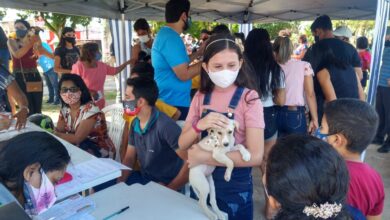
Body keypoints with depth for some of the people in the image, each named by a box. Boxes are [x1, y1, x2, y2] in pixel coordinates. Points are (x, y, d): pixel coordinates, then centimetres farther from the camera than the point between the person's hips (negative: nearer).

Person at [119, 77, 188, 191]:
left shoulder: (165, 126, -26)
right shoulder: (135, 124, 1)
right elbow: (129, 158, 8)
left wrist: (169, 189, -18)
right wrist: (119, 182, -7)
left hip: (164, 185, -7)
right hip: (143, 177, 7)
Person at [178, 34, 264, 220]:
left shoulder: (249, 98, -15)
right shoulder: (200, 97, -2)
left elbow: (256, 156, -21)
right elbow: (182, 144, -2)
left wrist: (204, 157, -24)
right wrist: (199, 125, -23)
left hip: (235, 185, -4)